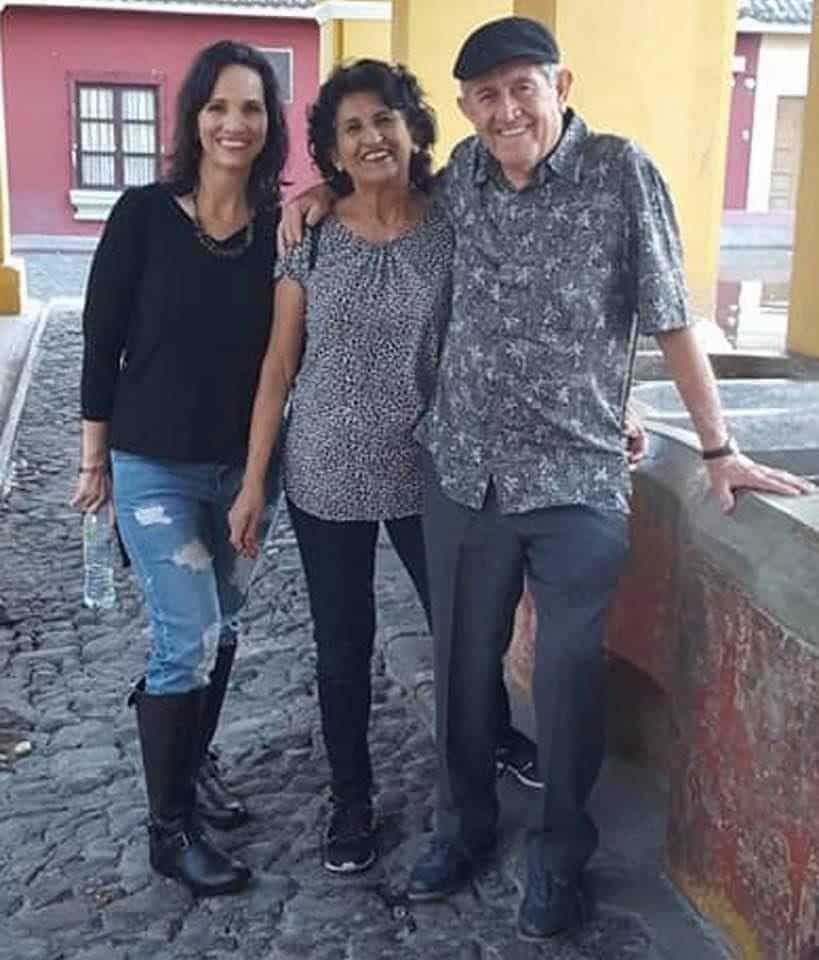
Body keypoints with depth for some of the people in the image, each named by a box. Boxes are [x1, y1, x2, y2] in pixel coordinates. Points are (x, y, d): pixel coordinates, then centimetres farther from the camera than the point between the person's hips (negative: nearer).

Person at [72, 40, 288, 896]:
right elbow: (103, 338, -5)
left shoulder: (282, 226, -2)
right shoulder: (144, 214, -9)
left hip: (247, 466, 4)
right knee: (188, 638, -5)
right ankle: (169, 830, 10)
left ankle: (194, 765, 39)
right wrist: (94, 456, -3)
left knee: (221, 631, 16)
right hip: (155, 465, -3)